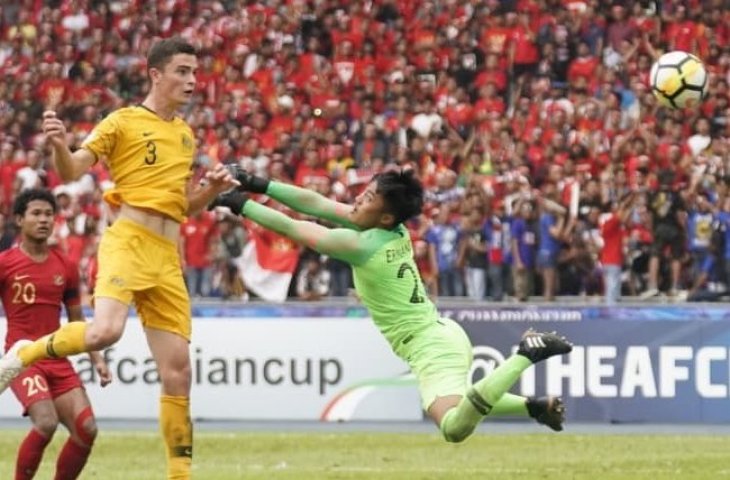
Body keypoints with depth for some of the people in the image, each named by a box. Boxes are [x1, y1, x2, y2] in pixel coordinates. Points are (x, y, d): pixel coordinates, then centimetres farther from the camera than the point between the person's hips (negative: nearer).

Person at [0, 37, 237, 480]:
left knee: (178, 370, 2)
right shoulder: (124, 122, 1)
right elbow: (71, 173, -6)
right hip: (128, 241, -6)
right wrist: (59, 145, -27)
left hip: (168, 256, 6)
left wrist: (213, 189, 9)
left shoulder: (186, 134, 21)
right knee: (104, 332, -32)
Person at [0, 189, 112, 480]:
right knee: (46, 423, -27)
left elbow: (77, 320, 20)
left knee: (86, 429, -9)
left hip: (58, 360, 5)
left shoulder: (65, 267, 11)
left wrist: (96, 360, 12)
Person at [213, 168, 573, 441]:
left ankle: (525, 355, -24)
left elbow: (293, 229, -13)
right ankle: (536, 405, 22)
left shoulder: (363, 245, -20)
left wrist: (242, 204, -4)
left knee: (454, 427, -30)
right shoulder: (394, 230, 4)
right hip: (442, 334, 10)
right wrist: (262, 186, 5)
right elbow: (316, 204, 8)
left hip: (430, 347, -10)